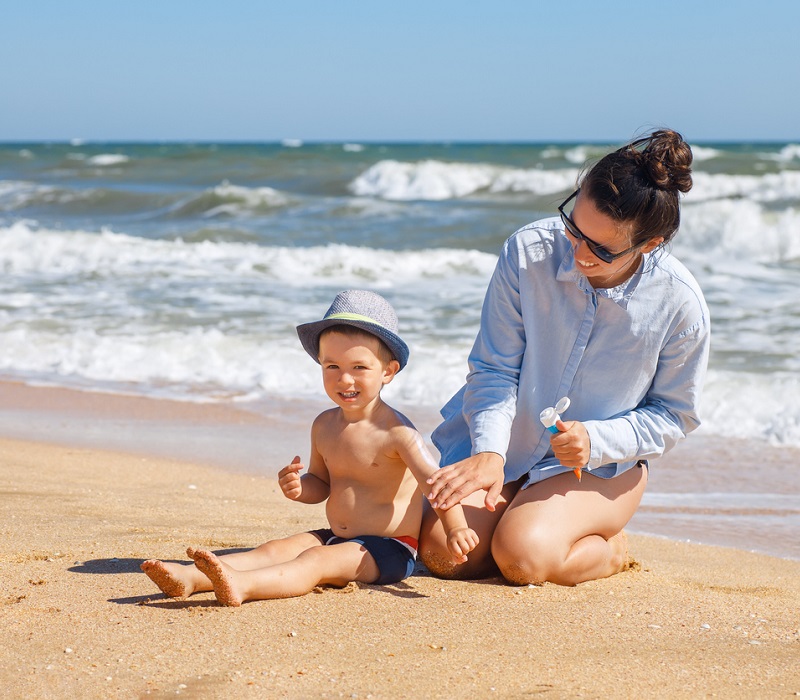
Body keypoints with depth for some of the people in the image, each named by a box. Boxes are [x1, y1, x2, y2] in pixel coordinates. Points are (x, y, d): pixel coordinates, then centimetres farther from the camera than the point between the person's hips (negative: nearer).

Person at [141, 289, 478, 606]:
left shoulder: (396, 431, -14)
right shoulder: (324, 426, 8)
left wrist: (456, 529, -38)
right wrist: (299, 487, -4)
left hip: (388, 550, -7)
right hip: (337, 537, 7)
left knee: (317, 560, -29)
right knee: (276, 549, -11)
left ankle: (241, 586, -53)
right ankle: (188, 578, -29)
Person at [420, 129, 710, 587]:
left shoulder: (680, 304, -20)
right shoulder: (528, 252, -18)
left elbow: (674, 414, -5)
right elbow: (494, 368, -12)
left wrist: (596, 440, -21)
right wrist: (489, 452, -28)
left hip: (601, 467, -2)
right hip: (509, 446, 3)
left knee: (523, 557, -27)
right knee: (442, 553, -16)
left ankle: (611, 549, 6)